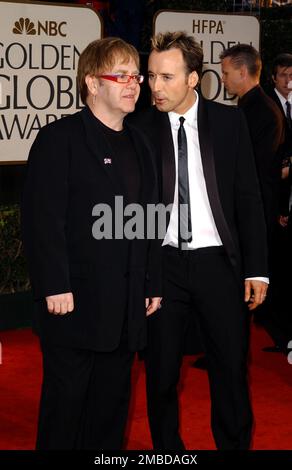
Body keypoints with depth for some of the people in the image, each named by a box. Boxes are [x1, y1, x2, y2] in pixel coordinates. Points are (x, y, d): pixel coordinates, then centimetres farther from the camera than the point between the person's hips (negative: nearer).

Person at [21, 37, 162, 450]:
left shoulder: (139, 145, 16)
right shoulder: (59, 138, -6)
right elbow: (42, 218, -13)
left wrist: (152, 284, 13)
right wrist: (55, 287, -19)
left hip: (127, 305, 6)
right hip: (75, 300, -6)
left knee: (113, 400, 12)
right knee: (66, 396, 1)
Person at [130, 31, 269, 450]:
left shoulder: (229, 122, 1)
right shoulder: (140, 129, 0)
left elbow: (248, 198, 3)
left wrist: (257, 269, -2)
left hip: (219, 262, 0)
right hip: (162, 262, 0)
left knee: (232, 369, 6)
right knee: (161, 372, 9)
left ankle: (236, 443, 23)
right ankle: (167, 447, 26)